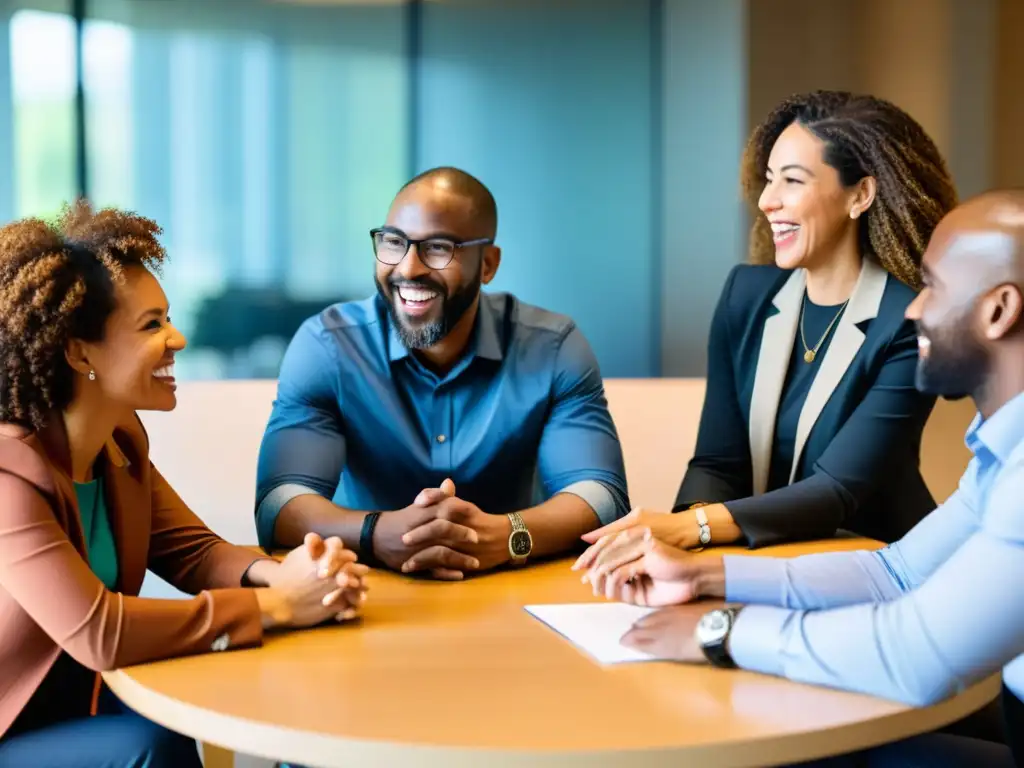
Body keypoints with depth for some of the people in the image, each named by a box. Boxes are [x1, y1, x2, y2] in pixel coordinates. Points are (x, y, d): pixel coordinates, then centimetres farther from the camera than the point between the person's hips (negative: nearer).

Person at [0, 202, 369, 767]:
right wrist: (277, 605, -29)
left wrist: (282, 575, -21)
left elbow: (193, 551, 2)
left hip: (78, 708, 7)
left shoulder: (121, 439, 1)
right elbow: (99, 633, -34)